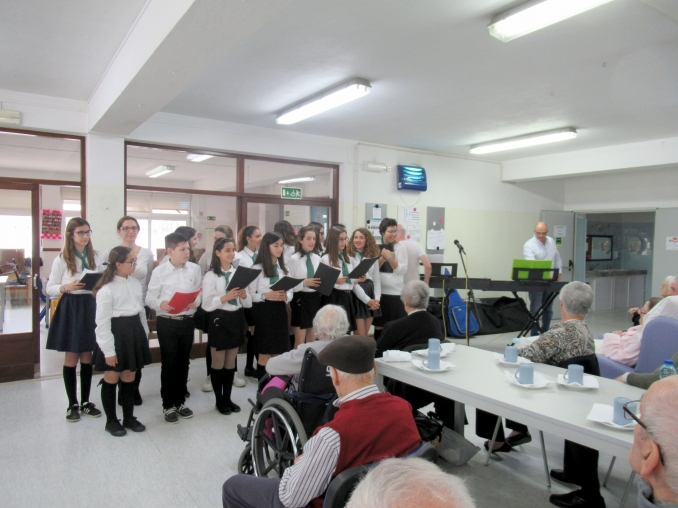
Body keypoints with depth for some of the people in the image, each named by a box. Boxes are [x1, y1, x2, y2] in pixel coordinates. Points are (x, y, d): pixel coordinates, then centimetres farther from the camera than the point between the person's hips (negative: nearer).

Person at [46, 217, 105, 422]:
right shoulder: (61, 260, -3)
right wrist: (66, 287, -20)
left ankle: (85, 401, 24)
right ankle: (72, 404, 20)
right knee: (71, 357, 7)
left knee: (87, 357, 11)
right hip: (70, 309, -2)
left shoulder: (98, 257, 4)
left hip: (92, 308, 2)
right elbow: (50, 289, -1)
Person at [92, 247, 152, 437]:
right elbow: (102, 323, -15)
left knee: (129, 379, 15)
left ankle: (129, 418, 28)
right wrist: (109, 351, -15)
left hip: (134, 332, 6)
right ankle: (111, 421, 24)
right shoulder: (106, 289, -15)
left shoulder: (135, 283, 6)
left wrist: (145, 335, 15)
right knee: (112, 379, 8)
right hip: (116, 333, -6)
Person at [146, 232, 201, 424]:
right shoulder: (159, 271, -7)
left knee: (183, 362, 14)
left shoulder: (195, 269, 1)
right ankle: (168, 405, 21)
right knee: (169, 364, 5)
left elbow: (200, 293, 5)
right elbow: (150, 297, -6)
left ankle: (180, 401, 30)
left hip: (187, 321, 3)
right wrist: (161, 304, -25)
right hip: (167, 322, -3)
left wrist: (195, 302, -15)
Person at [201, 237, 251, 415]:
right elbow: (206, 304, -16)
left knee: (231, 363, 15)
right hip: (219, 320, -5)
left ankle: (227, 398, 28)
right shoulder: (211, 275, -8)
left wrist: (244, 296, -15)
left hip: (236, 319, 5)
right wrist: (226, 297, -28)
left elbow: (248, 304, 7)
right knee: (218, 363, 9)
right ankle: (219, 400, 23)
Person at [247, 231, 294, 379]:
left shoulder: (283, 267, 10)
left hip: (280, 310, 5)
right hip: (264, 310, -5)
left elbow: (290, 291, 11)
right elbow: (250, 294, -7)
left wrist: (286, 297, -10)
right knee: (264, 353, 2)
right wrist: (266, 296, -22)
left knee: (279, 352, 11)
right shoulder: (258, 268, -6)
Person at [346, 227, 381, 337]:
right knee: (360, 336, -4)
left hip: (370, 292, 5)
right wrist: (367, 300, -14)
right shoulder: (349, 256, -5)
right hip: (357, 295, -5)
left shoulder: (373, 256, 12)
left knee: (365, 335, 10)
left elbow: (376, 279, 12)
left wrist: (377, 298, -3)